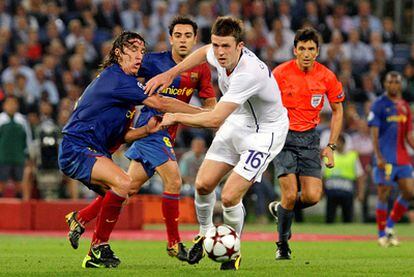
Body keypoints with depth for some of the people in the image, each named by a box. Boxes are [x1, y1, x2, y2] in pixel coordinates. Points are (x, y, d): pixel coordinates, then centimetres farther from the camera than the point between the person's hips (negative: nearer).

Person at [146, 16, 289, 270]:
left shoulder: (249, 73, -37)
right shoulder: (221, 55, -12)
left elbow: (215, 119, -37)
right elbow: (204, 53, 17)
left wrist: (176, 117, -23)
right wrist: (170, 74, 8)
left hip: (266, 132, -7)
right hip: (238, 123, 7)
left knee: (229, 197, -14)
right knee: (203, 184, 0)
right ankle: (205, 234, 28)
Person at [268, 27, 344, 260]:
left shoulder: (327, 77, -2)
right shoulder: (281, 73, -9)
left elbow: (337, 111, 9)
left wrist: (331, 146, 3)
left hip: (309, 138, 3)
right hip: (283, 136, -2)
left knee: (312, 196, -9)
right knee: (290, 194, -12)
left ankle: (280, 209, 24)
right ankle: (283, 244, 10)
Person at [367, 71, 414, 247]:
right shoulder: (379, 105, -3)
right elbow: (374, 133, -9)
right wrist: (378, 156, -18)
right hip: (386, 158, -6)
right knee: (384, 194, -4)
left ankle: (390, 226, 14)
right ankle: (382, 234, 4)